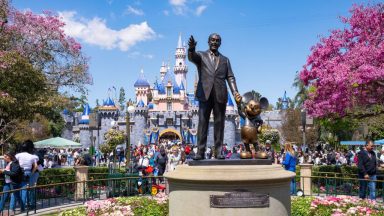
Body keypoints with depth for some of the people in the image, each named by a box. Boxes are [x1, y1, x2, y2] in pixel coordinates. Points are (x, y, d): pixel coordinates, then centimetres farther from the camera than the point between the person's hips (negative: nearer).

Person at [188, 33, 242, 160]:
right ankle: (200, 152, -2)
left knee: (219, 123, 2)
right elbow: (191, 57, -11)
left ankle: (218, 152, 5)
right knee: (203, 123, -3)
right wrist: (191, 49, -35)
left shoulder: (225, 60, 19)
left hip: (220, 95, 2)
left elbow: (230, 77, 11)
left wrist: (235, 92, -6)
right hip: (205, 94, -2)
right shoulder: (201, 56, 12)